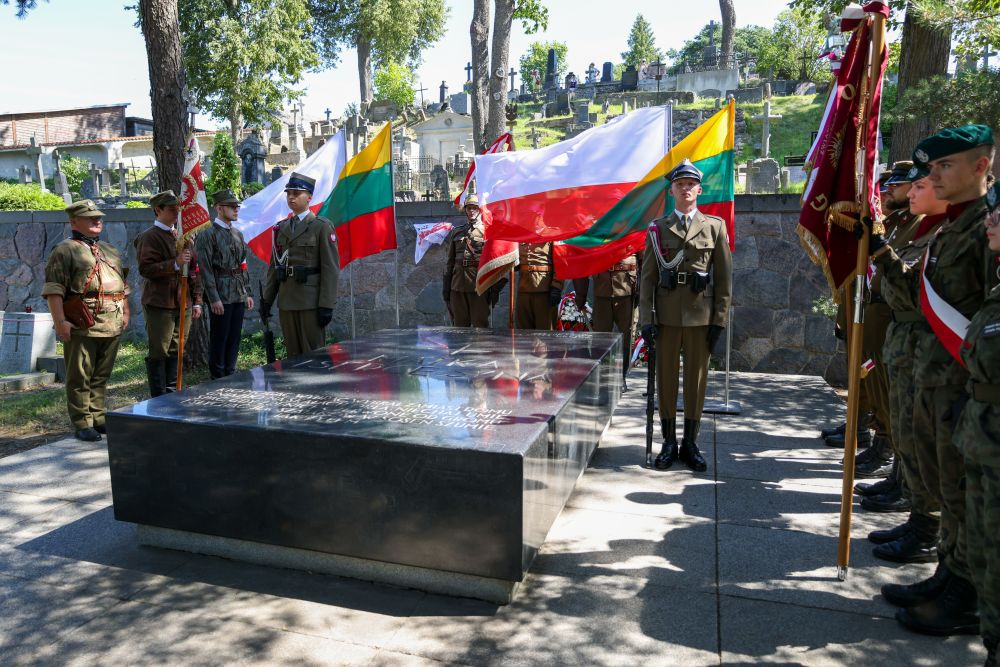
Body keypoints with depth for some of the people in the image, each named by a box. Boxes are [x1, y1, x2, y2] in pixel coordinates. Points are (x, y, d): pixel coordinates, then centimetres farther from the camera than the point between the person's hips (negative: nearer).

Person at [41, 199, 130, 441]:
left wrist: (125, 313, 17)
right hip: (82, 328, -6)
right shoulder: (65, 251, -2)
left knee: (102, 376, 13)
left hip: (112, 327, 6)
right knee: (80, 378, 1)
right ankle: (82, 424, 8)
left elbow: (123, 286, 25)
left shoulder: (111, 251, 20)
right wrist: (60, 321, -17)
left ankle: (98, 418, 23)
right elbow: (53, 289, -10)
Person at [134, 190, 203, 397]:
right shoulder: (149, 237, -5)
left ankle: (173, 394, 21)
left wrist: (196, 301, 15)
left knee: (176, 351, 12)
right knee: (158, 353, 0)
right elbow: (145, 268, -16)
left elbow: (194, 270, 18)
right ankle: (159, 399, 7)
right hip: (160, 305, -6)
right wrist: (175, 263, -24)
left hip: (183, 304, 7)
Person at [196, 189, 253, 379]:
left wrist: (247, 293, 14)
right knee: (218, 340, 1)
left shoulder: (238, 234, 15)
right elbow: (206, 269, -12)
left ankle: (230, 376, 21)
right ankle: (218, 381, 10)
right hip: (220, 296, -7)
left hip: (238, 296, 7)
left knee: (234, 338, 11)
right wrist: (214, 299, -16)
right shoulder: (207, 235, -7)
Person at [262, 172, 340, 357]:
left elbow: (330, 268, -9)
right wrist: (267, 299, 11)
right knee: (293, 353, 11)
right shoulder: (281, 228, 14)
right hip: (286, 300, 5)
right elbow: (274, 265, 16)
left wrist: (326, 305, -14)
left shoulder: (322, 227, -3)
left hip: (311, 301, -5)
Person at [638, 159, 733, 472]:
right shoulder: (657, 229, 6)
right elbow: (647, 276, 3)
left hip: (701, 315, 0)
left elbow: (724, 276, 4)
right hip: (667, 315, 0)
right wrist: (646, 318, -5)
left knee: (697, 379, 6)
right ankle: (669, 442, 17)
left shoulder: (715, 226, 5)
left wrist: (719, 320, -2)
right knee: (666, 378, 5)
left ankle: (690, 444, 18)